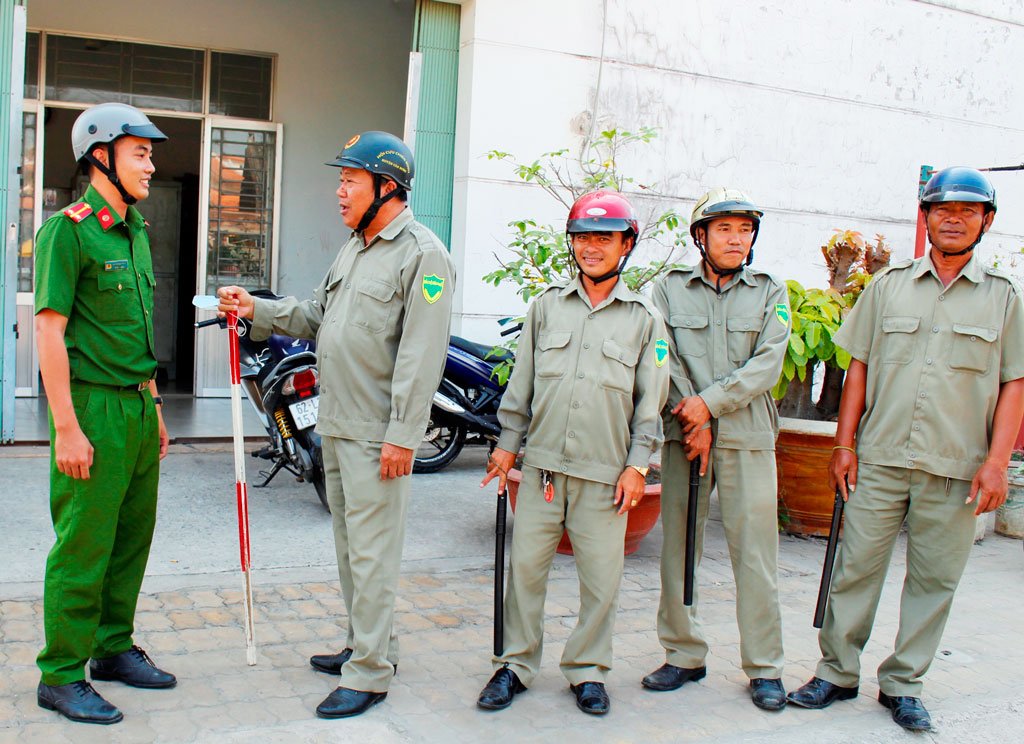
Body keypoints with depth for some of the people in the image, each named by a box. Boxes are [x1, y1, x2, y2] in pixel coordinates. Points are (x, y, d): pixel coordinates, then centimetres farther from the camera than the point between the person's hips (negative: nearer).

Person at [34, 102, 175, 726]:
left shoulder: (135, 231, 16)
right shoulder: (69, 229, -10)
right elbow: (49, 330, -15)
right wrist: (66, 429, -18)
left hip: (139, 405, 8)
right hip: (94, 407, -8)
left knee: (132, 536, 13)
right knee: (84, 545, -2)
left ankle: (114, 648, 27)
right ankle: (61, 676, 10)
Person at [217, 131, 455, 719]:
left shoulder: (422, 254, -14)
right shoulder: (356, 248, 16)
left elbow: (421, 356, -19)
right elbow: (315, 317, 19)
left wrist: (401, 436, -22)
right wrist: (257, 309, 5)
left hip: (378, 434, -10)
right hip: (336, 425, 10)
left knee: (372, 553, -3)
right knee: (349, 543, 18)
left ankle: (370, 674, 6)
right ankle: (368, 643, 32)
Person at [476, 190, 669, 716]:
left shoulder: (644, 318, 4)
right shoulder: (547, 306, 9)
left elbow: (650, 399, 4)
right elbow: (522, 381, 13)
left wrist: (637, 465, -1)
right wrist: (508, 443, 10)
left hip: (605, 473, -1)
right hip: (542, 464, 2)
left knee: (601, 578, 4)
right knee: (525, 565, 6)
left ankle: (587, 670, 22)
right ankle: (516, 664, 21)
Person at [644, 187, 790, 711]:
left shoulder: (771, 293, 9)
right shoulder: (670, 289, 9)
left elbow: (766, 365, -3)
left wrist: (709, 402, -12)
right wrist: (694, 422, -9)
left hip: (748, 437, -1)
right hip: (683, 434, 1)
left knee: (754, 554, -1)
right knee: (677, 550, 5)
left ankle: (764, 668, 9)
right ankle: (684, 655, 18)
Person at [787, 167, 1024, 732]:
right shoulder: (888, 286, 9)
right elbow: (859, 368, 9)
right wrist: (844, 444, 3)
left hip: (956, 469, 0)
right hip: (879, 458, 1)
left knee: (934, 578, 6)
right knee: (856, 567, 4)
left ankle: (903, 684, 20)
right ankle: (837, 672, 18)